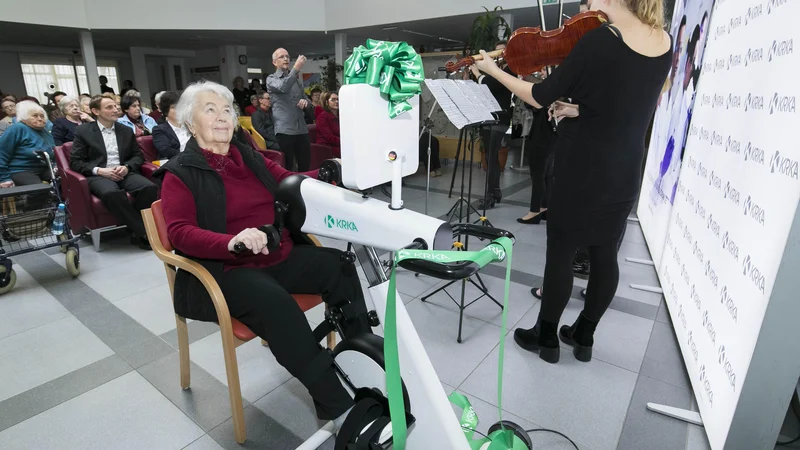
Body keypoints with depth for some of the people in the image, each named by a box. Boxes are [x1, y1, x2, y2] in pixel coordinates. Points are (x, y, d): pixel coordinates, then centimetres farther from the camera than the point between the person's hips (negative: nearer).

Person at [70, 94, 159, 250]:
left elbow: (138, 156, 17)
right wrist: (99, 170, -13)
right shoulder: (83, 131, 8)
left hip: (124, 173, 3)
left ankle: (138, 232, -23)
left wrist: (127, 167, -6)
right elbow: (75, 162, 4)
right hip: (98, 176, -3)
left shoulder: (126, 131, 17)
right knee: (112, 193, -40)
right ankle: (144, 232, -33)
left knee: (149, 187, -31)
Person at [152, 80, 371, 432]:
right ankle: (336, 405, -23)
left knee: (339, 265, -17)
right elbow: (180, 233, -13)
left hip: (280, 255, 6)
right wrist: (232, 241, -34)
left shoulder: (250, 157, 15)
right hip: (226, 268, -5)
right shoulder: (180, 174, -2)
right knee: (275, 302, -35)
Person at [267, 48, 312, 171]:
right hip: (285, 130, -5)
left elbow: (306, 98, 24)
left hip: (302, 129, 5)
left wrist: (306, 101, -2)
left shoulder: (296, 79, 20)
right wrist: (296, 68, -29)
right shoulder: (271, 79, 2)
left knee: (306, 164, 8)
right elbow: (283, 87, -20)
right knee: (287, 166, -1)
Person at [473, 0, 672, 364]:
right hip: (624, 173, 7)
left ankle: (547, 338, 24)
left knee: (560, 253, 8)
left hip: (582, 171, -7)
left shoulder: (598, 40, -20)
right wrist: (579, 108, 1)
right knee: (605, 255, 14)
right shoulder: (664, 43, 2)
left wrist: (492, 70, -1)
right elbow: (617, 101, 9)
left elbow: (539, 97, -13)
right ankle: (584, 337, 32)